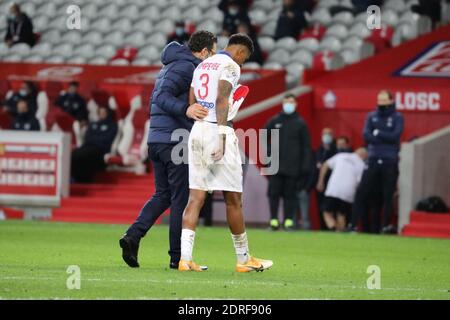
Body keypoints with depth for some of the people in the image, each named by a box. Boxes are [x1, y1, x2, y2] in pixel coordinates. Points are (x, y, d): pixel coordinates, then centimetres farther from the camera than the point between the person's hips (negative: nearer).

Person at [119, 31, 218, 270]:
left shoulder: (170, 66, 21)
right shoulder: (185, 67, -9)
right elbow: (163, 97, -21)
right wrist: (186, 110, -36)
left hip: (156, 140, 9)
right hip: (176, 141, -9)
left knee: (163, 195, 14)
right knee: (181, 199, -2)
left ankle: (133, 236, -4)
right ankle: (178, 257, 0)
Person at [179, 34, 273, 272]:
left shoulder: (202, 66, 18)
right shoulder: (231, 66, -6)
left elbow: (191, 103, 17)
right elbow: (221, 100, -19)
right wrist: (221, 135, -24)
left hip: (197, 129, 7)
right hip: (217, 130, -7)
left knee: (196, 197, 2)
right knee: (233, 199, 3)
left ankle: (185, 258, -10)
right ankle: (243, 259, 12)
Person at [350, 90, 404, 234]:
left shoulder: (397, 117, 4)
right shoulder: (371, 117, 13)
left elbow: (395, 135, -10)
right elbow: (366, 135, -1)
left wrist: (378, 133, -4)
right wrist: (386, 139, -10)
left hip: (390, 161, -3)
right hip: (373, 160, 3)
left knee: (388, 195, -1)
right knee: (361, 192, -3)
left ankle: (386, 225, 5)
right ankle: (353, 223, -2)